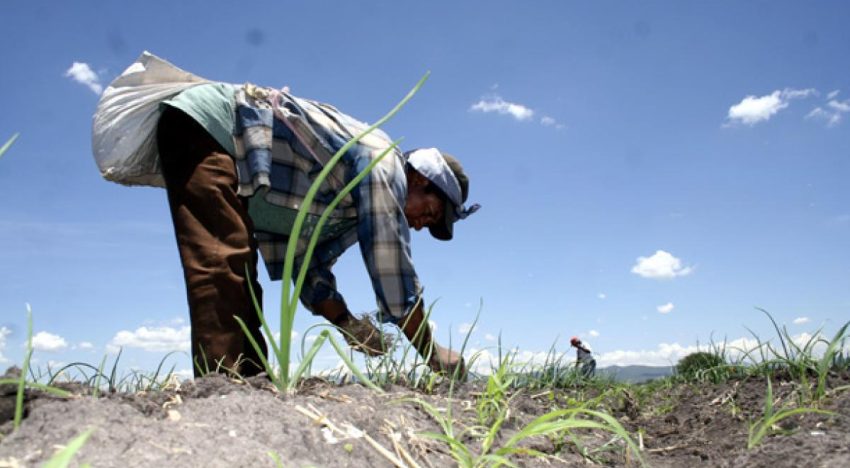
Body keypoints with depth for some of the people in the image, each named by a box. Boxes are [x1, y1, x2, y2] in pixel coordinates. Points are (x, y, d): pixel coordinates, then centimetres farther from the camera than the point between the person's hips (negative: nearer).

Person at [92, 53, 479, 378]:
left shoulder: (353, 207, 17)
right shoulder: (383, 161, -11)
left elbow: (309, 270, 17)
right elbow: (392, 269, -17)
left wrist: (347, 323, 4)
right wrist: (433, 353, -8)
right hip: (204, 123, -10)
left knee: (237, 272, 6)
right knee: (223, 260, -23)